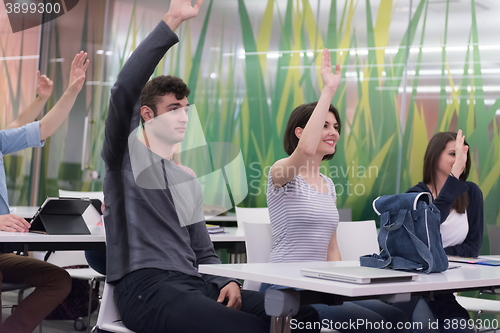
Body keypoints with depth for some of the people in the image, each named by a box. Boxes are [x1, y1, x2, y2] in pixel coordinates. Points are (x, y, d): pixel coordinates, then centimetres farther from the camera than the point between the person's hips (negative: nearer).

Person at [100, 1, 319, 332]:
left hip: (194, 285, 7)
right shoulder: (127, 155, 6)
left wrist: (226, 282, 0)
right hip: (146, 287, -6)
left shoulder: (189, 182, 25)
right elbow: (124, 91, -13)